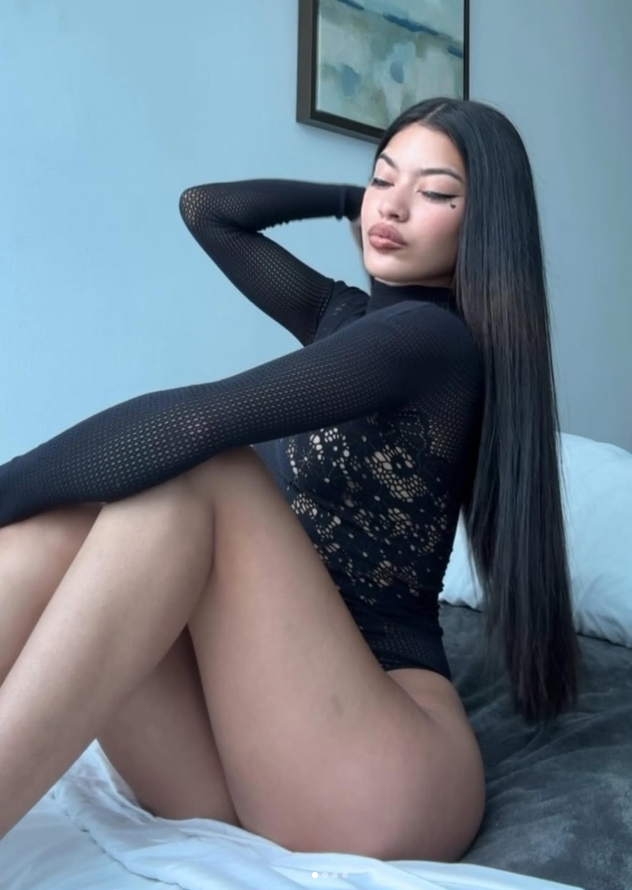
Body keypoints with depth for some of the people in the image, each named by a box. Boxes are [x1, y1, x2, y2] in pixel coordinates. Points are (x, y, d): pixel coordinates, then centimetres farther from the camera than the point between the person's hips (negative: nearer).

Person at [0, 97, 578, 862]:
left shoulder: (434, 337, -10)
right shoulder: (343, 314, 16)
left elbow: (190, 421, -24)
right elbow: (206, 208, 22)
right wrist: (350, 197, 19)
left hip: (373, 779, -6)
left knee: (195, 472, -26)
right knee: (64, 506, -15)